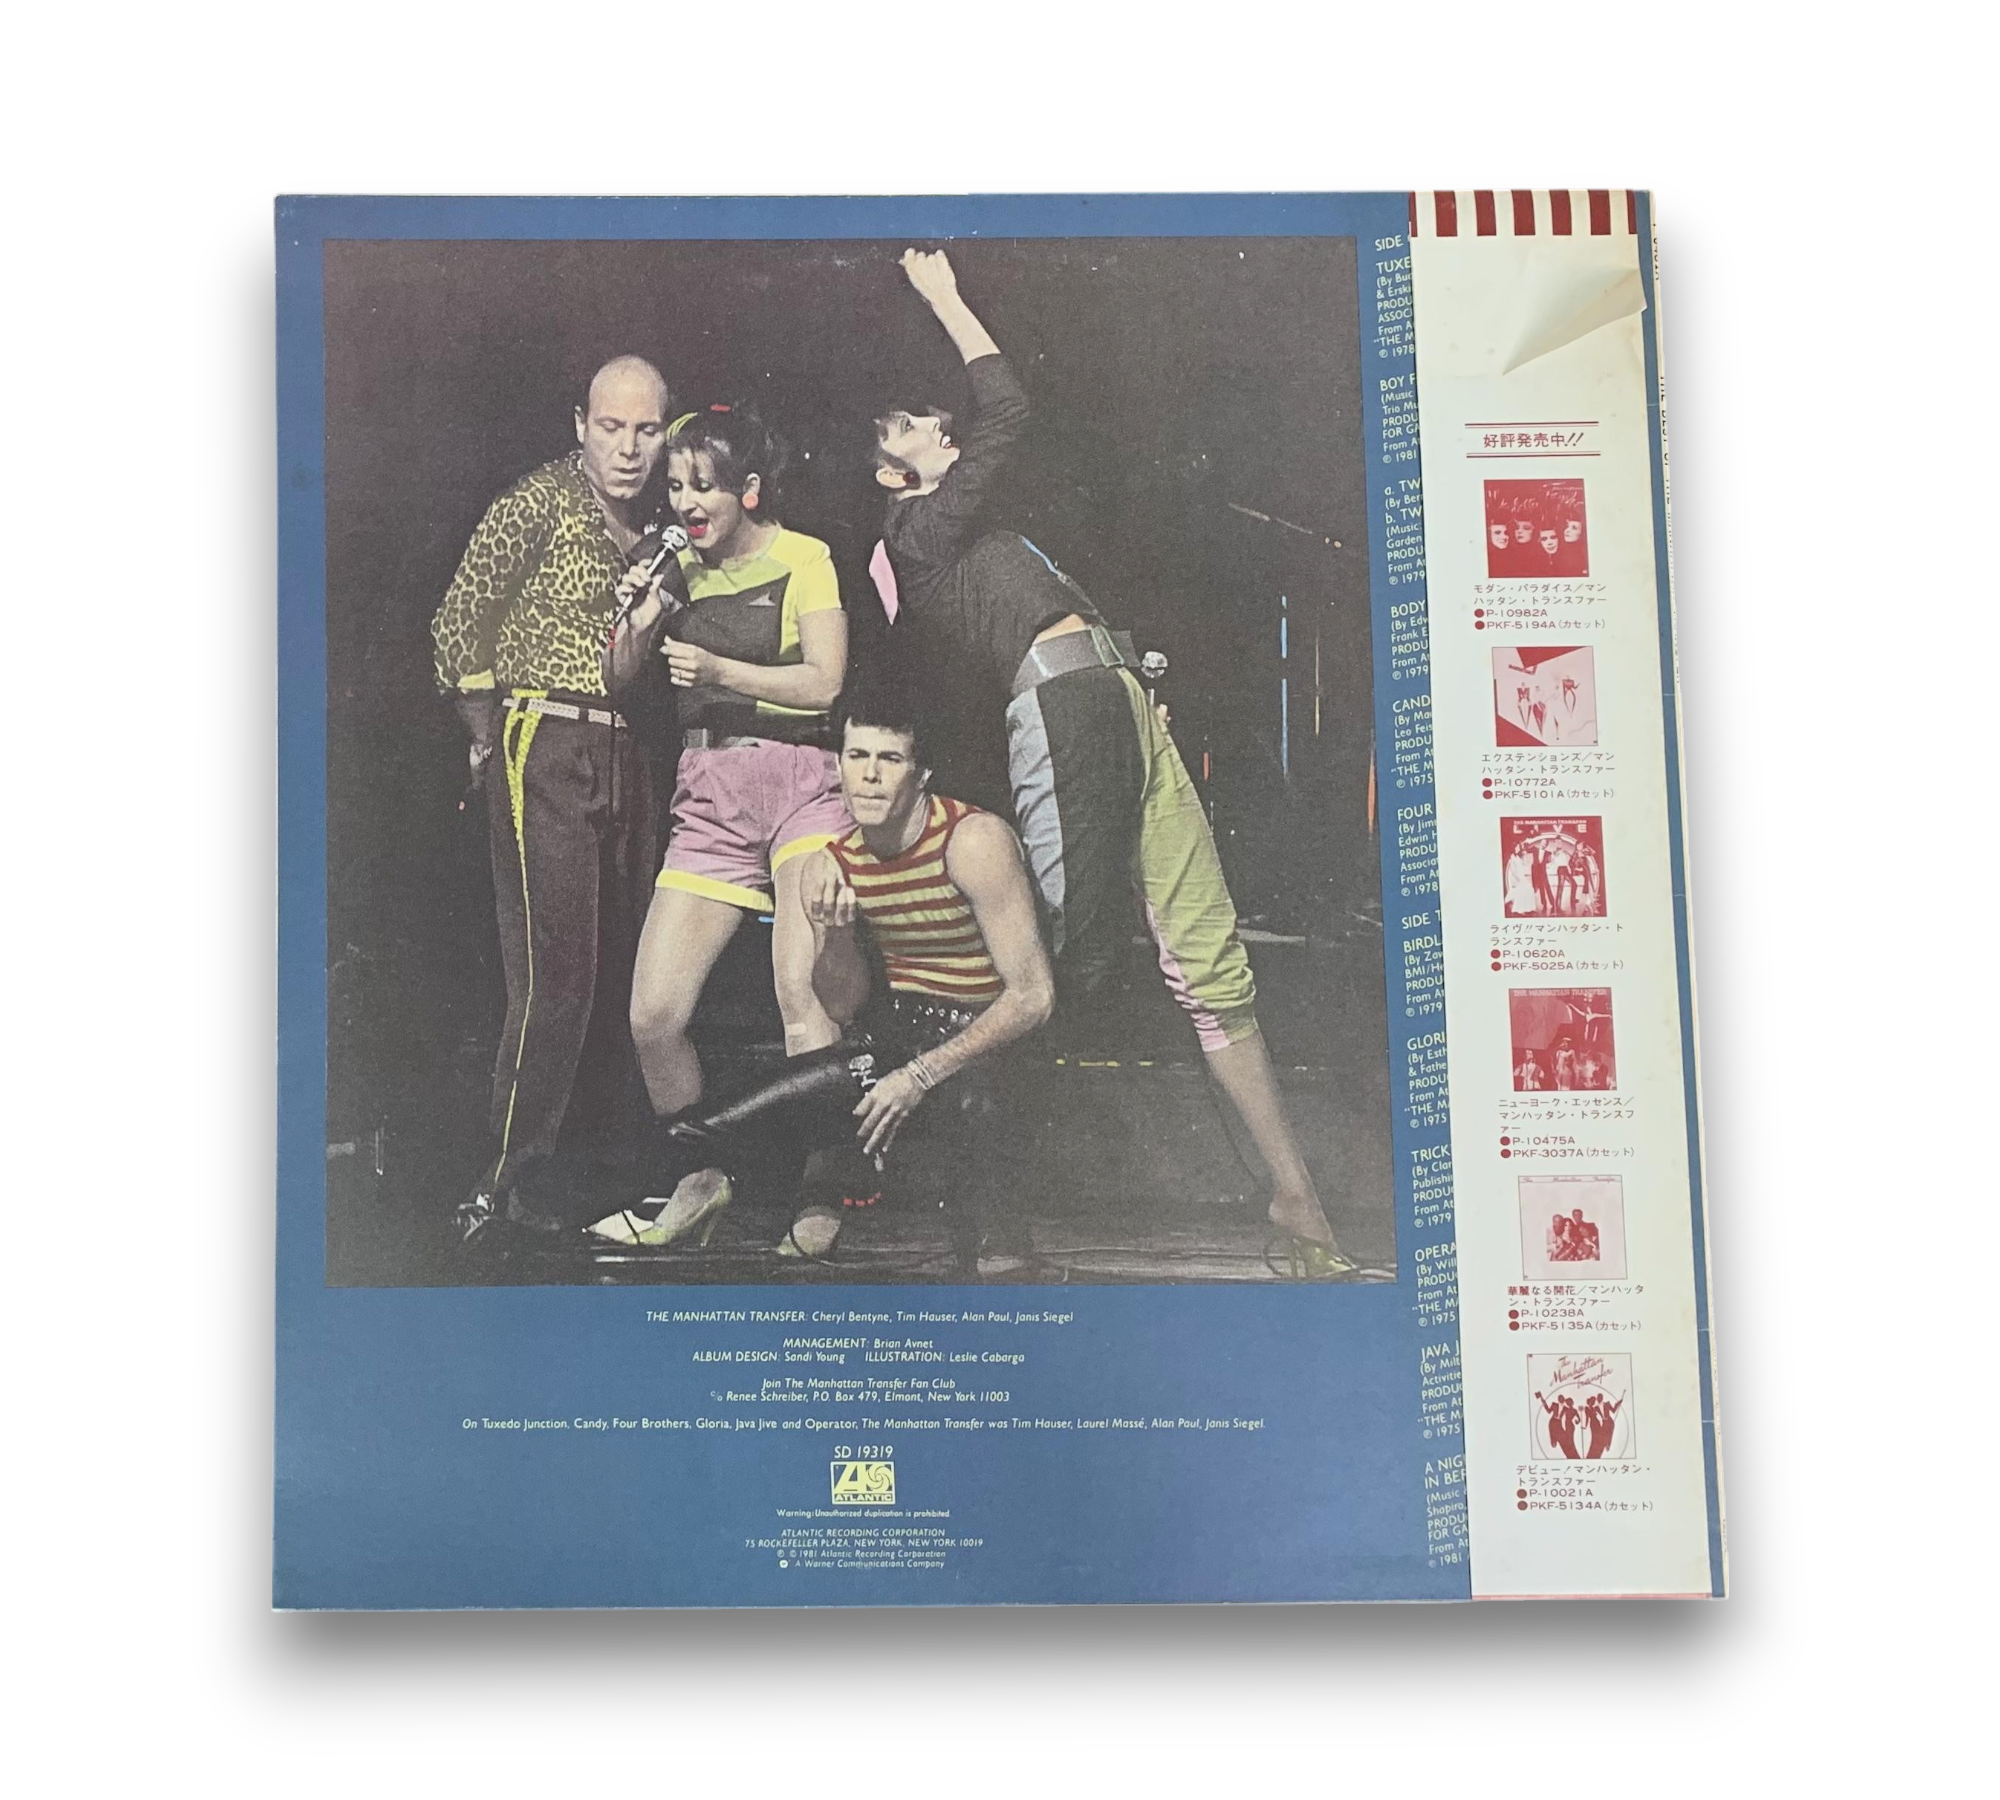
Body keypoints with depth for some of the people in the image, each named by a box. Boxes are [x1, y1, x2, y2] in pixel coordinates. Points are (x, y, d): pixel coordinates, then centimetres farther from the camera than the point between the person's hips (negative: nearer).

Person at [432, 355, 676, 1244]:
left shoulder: (657, 520, 15)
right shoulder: (540, 501, -5)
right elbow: (457, 624, -4)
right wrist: (493, 737, -2)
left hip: (627, 762, 7)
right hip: (548, 754, -7)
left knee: (617, 971, 9)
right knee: (554, 978, -10)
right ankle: (504, 1187, -3)